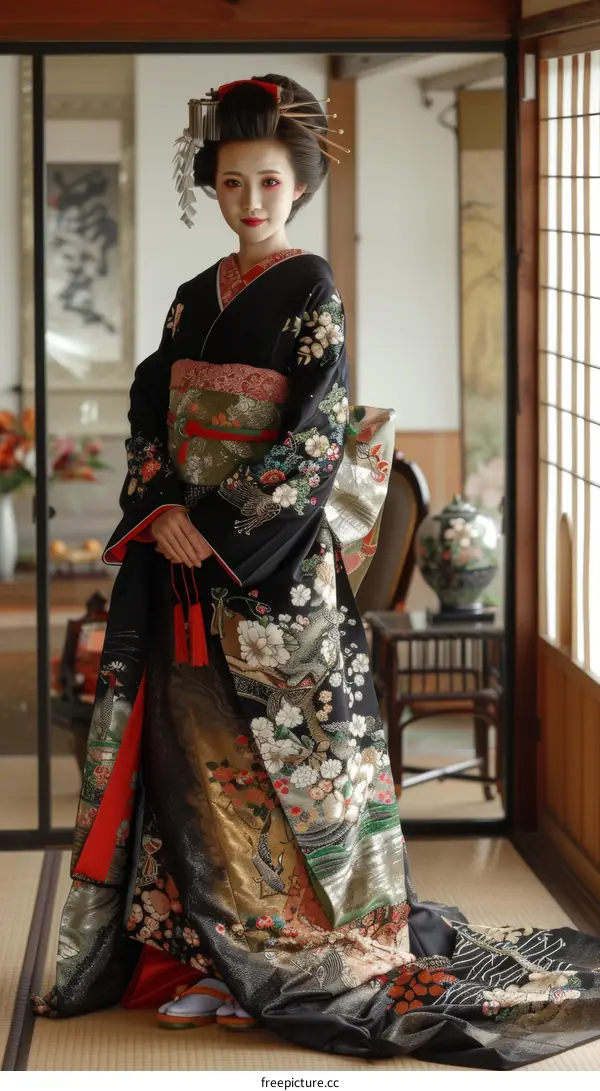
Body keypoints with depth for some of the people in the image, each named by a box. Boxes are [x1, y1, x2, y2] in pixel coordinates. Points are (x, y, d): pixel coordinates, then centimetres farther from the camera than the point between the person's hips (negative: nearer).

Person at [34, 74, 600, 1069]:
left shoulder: (312, 293, -5)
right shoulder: (195, 298, 13)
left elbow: (316, 437, -12)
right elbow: (152, 416, 12)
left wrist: (219, 528, -16)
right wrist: (161, 511, -6)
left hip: (276, 560, -6)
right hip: (184, 553, 6)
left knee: (279, 754, -4)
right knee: (191, 748, 6)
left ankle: (301, 954, 5)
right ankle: (203, 952, 13)